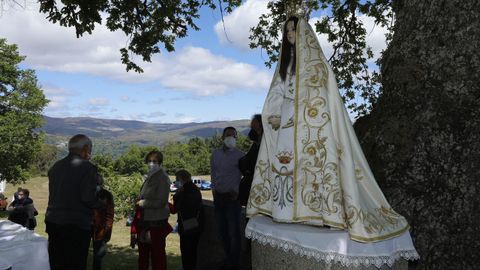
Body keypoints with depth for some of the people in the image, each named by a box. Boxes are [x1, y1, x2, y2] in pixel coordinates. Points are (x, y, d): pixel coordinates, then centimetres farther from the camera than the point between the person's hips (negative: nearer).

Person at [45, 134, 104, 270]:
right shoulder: (87, 167, -13)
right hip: (76, 226, -7)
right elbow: (88, 199, -19)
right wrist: (101, 203, -1)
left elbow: (55, 194, 12)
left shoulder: (55, 166, 9)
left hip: (52, 222, 7)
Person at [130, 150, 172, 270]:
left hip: (156, 223, -8)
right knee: (143, 252, 20)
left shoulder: (162, 178, -13)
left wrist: (142, 203, -13)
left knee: (157, 253, 3)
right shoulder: (149, 177, 10)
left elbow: (161, 202, -18)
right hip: (145, 221, 8)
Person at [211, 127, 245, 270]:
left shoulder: (240, 155, -7)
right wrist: (214, 188, 7)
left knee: (233, 230, -1)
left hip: (232, 196, -5)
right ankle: (229, 257, 30)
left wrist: (237, 191, -11)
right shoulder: (215, 153, 8)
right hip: (218, 196, 5)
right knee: (222, 229, 14)